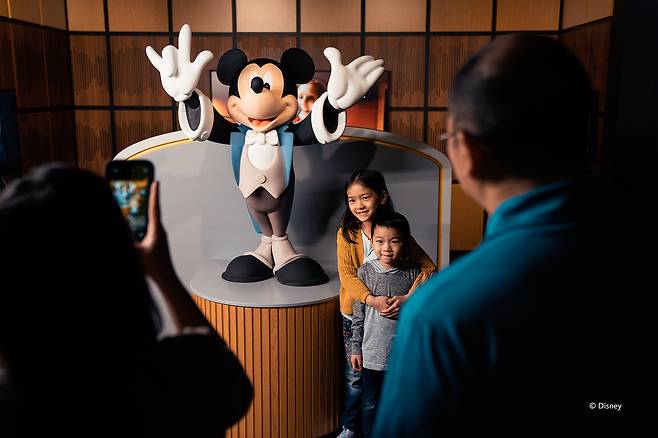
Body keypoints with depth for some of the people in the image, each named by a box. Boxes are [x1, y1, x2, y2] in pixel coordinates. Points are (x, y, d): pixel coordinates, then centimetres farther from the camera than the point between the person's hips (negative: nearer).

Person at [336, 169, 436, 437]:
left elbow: (428, 267, -14)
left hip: (390, 316, 0)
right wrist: (372, 301, -35)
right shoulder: (346, 234, -9)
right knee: (355, 377, 13)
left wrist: (407, 298, -29)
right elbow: (347, 276, -18)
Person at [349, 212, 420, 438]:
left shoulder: (413, 273, -8)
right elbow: (358, 315, 0)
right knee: (371, 402, 15)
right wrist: (355, 348, 2)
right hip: (372, 353, 0)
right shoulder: (366, 272, -7)